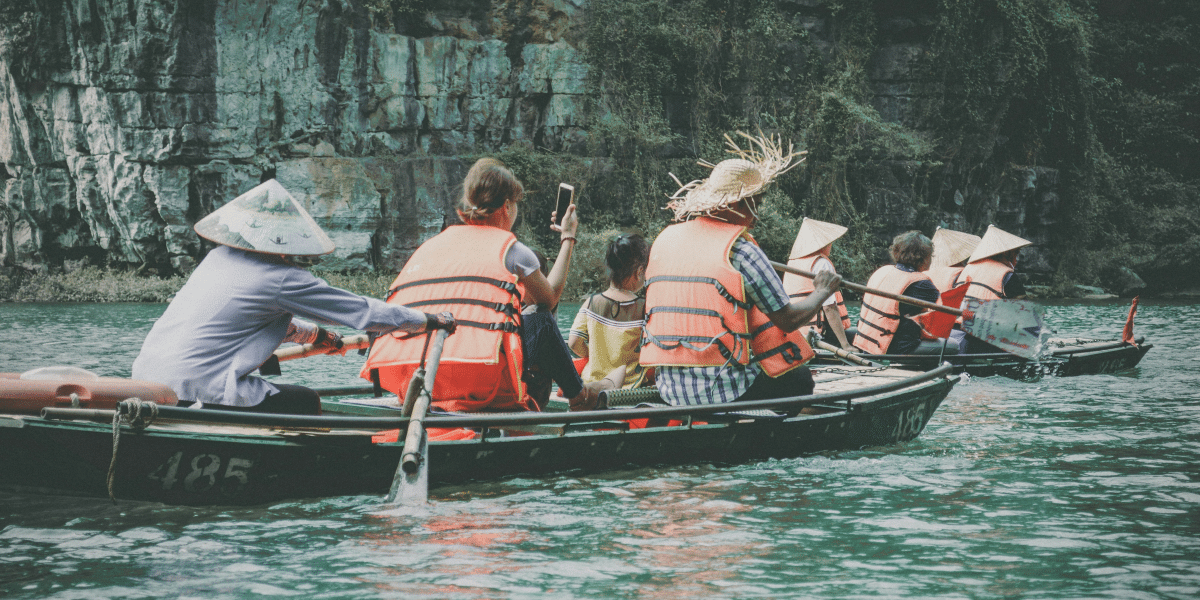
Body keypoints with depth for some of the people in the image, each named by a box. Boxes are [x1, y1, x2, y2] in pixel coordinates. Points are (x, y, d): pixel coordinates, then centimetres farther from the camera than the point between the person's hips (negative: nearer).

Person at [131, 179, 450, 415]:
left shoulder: (220, 258, 16)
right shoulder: (282, 278, -7)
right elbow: (360, 310, 1)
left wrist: (314, 334, 47)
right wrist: (430, 321, 12)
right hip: (198, 391, -8)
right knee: (306, 401, 8)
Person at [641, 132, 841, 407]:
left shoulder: (664, 240, 9)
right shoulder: (740, 250, -11)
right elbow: (788, 319, -7)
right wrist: (822, 292, 12)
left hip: (670, 391, 7)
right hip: (724, 391, -7)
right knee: (800, 378, 17)